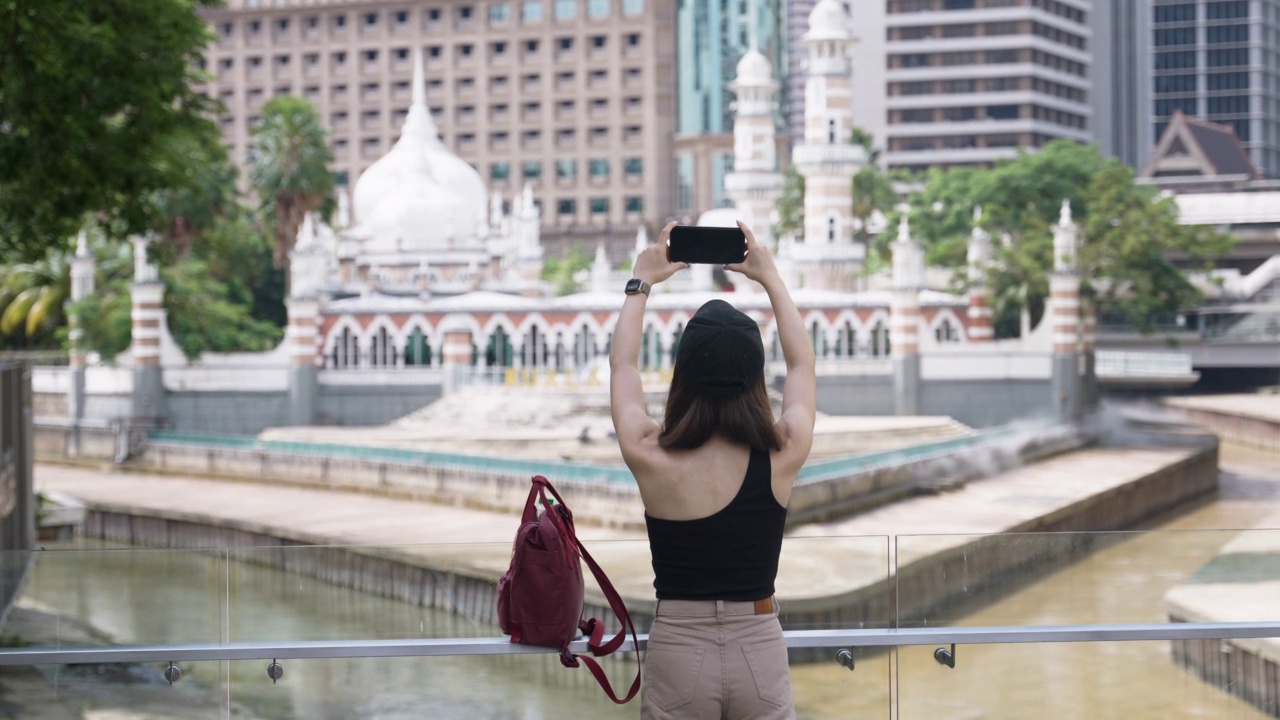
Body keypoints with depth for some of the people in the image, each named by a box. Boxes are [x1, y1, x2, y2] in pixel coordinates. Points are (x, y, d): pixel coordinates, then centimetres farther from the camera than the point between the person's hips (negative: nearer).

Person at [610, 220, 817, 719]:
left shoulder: (651, 458, -12)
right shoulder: (783, 456, -9)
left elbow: (622, 365, 8)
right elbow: (803, 365, 11)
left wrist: (641, 283, 19)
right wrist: (770, 278, 20)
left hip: (678, 653, 0)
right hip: (760, 653, 1)